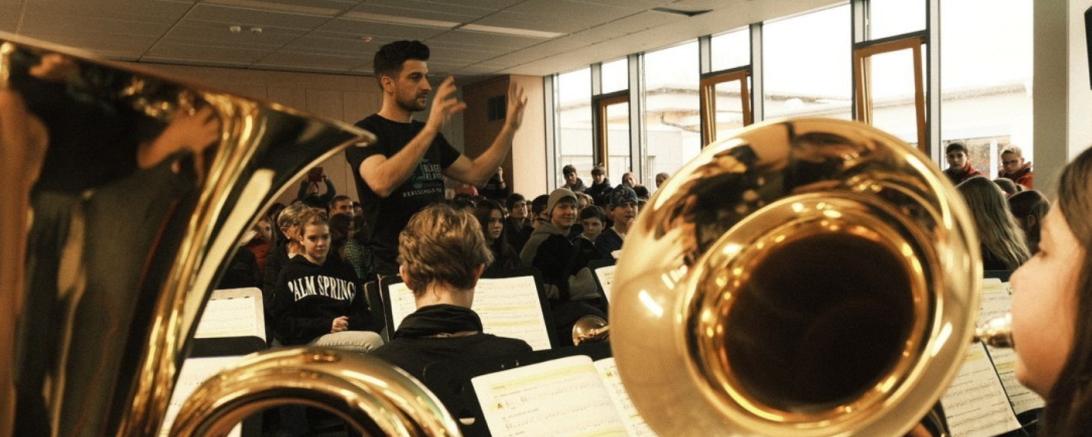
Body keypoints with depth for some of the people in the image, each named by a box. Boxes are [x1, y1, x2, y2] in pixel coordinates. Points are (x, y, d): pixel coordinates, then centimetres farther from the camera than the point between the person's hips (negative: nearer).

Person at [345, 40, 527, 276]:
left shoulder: (426, 133, 13)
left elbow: (476, 173, 14)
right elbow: (382, 183, -29)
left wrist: (510, 128, 4)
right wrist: (431, 128, -34)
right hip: (394, 266, -6)